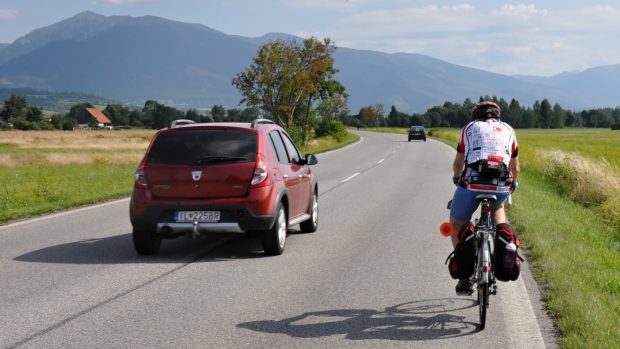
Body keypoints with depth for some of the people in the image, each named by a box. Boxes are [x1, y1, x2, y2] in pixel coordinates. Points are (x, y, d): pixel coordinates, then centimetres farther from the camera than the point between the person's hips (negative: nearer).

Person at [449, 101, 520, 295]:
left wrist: (458, 179, 48)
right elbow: (515, 167, 29)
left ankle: (465, 274, 8)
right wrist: (512, 185, 49)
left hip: (472, 184, -2)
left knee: (457, 225, 20)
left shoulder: (470, 128, 21)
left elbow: (458, 164, 27)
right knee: (497, 207, 38)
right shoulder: (508, 130, 24)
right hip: (502, 187, 2)